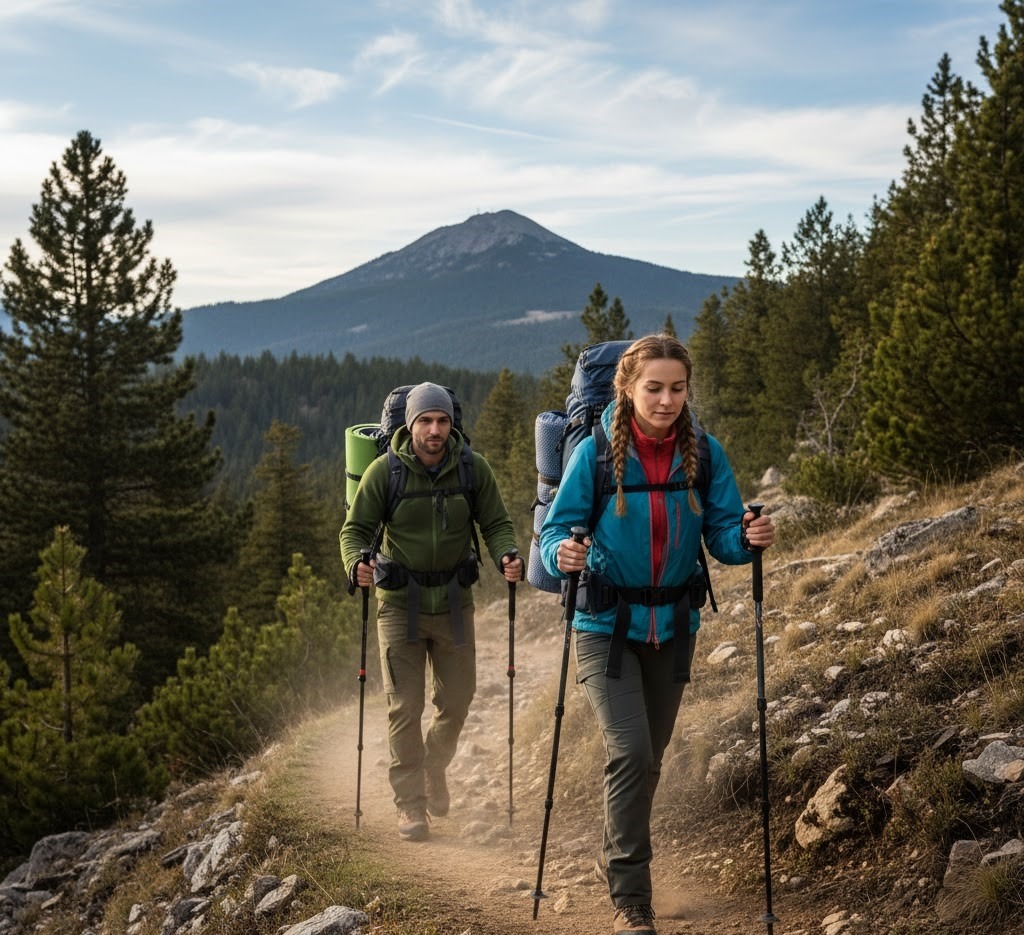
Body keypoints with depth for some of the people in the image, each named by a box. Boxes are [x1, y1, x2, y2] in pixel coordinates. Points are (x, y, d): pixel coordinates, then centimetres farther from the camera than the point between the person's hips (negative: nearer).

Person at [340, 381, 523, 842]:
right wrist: (356, 563, -28)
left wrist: (507, 556, -21)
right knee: (405, 708, -3)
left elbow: (496, 523, 0)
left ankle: (435, 769, 40)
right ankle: (410, 803, 9)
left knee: (456, 701, 11)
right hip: (400, 603, -2)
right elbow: (355, 528, -7)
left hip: (454, 602, 2)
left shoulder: (474, 470, -5)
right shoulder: (384, 471, -10)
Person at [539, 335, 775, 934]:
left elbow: (722, 534, -4)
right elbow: (557, 529, -12)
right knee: (631, 752, -17)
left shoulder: (705, 454, -6)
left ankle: (618, 857, 42)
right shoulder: (595, 452, -14)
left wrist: (749, 538, -26)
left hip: (674, 625, 4)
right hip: (607, 625, -4)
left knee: (649, 757, 17)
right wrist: (564, 554, -34)